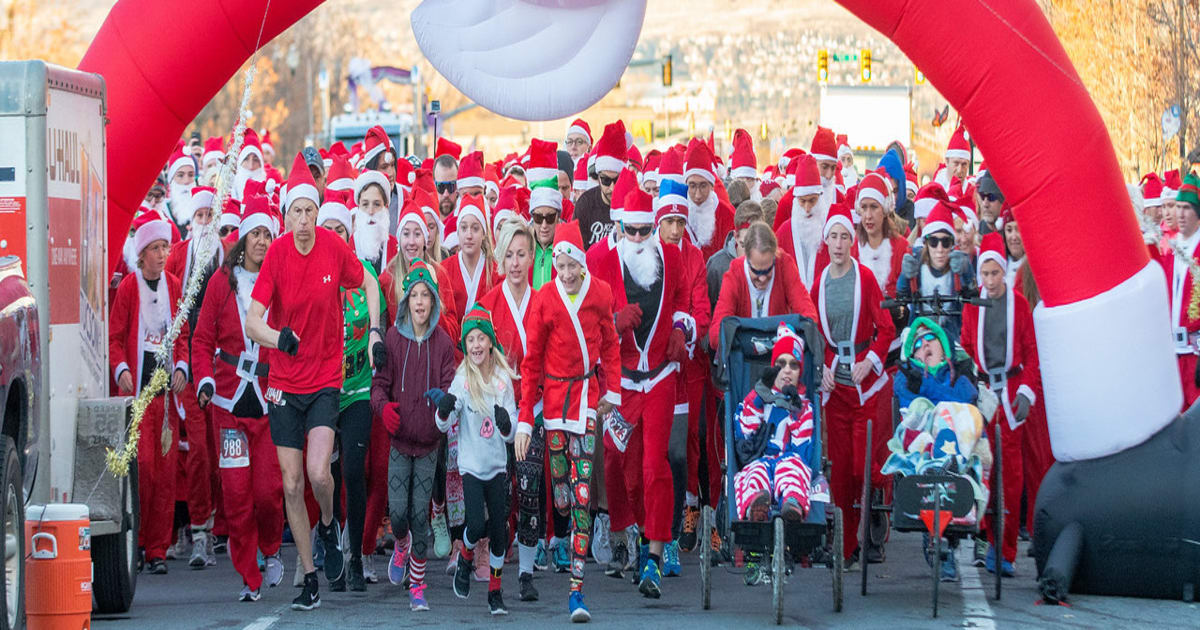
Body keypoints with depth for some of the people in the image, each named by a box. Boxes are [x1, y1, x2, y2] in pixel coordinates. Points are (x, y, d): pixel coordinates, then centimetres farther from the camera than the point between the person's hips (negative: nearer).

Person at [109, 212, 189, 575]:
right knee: (142, 465, -10)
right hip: (137, 387, -4)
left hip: (167, 389, 4)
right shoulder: (128, 287, -1)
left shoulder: (173, 286, 11)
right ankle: (135, 541, 3)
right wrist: (121, 369, -16)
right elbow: (115, 337, 0)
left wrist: (181, 367, -1)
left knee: (166, 470, 1)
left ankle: (158, 550, 7)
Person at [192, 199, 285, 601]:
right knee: (236, 492, -2)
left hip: (271, 398, -1)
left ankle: (271, 549, 24)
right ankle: (249, 577, 10)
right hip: (229, 399, 1)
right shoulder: (222, 282, 5)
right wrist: (204, 380, -4)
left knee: (268, 489, -7)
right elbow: (203, 339, 10)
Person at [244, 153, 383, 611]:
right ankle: (309, 580, 13)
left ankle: (329, 527, 17)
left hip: (325, 380, -1)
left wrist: (375, 331, 0)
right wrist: (277, 338, -30)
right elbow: (252, 321, -10)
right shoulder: (276, 254, -8)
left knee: (318, 473, -18)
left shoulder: (335, 248, -8)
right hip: (284, 384, 1)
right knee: (291, 484, 1)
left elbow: (368, 283, 12)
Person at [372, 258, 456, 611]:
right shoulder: (393, 338, -1)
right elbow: (380, 382, 0)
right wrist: (382, 405, -20)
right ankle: (402, 544, 29)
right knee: (397, 511, -8)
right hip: (399, 439, 0)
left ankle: (417, 587, 8)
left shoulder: (443, 343, 0)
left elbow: (450, 385, 0)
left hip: (428, 442, 0)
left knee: (420, 515, -2)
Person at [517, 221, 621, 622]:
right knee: (560, 495, 0)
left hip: (586, 394, 0)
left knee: (582, 495, -9)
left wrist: (613, 391, 9)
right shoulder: (545, 299, -3)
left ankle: (577, 589, -11)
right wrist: (524, 420, -3)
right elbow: (532, 362, 1)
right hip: (554, 395, 0)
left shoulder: (600, 293, 1)